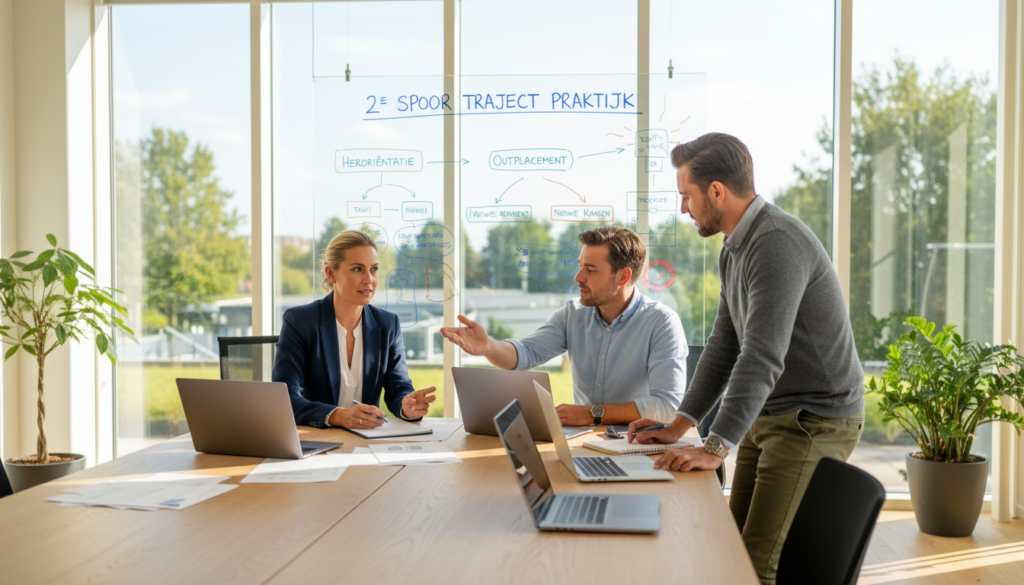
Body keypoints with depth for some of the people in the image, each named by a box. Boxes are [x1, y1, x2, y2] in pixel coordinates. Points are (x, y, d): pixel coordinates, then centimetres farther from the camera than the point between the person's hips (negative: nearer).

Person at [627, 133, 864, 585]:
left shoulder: (777, 244, -22)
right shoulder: (735, 250, 10)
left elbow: (763, 358, -31)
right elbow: (723, 346, 13)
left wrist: (716, 448, -33)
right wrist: (679, 425, 7)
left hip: (815, 422, -9)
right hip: (767, 416, 9)